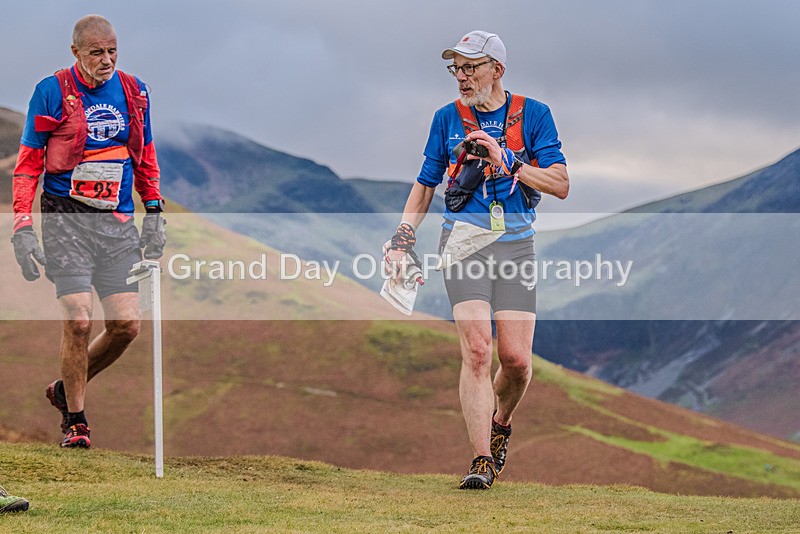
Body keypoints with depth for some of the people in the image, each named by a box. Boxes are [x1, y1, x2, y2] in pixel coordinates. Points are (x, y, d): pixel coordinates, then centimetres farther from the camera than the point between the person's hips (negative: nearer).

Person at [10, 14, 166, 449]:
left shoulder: (133, 92, 10)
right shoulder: (53, 92, -3)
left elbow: (146, 158, 21)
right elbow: (28, 163, 0)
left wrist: (154, 212, 13)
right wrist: (22, 227, -8)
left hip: (118, 223, 4)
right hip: (66, 218, -4)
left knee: (127, 324, -3)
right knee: (78, 322, -12)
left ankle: (66, 388, 22)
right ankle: (74, 420, 7)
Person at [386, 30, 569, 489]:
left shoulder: (533, 115, 5)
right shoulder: (448, 118, 10)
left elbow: (561, 185, -2)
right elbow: (424, 187, 16)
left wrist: (508, 162, -13)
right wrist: (402, 241, 5)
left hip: (516, 244, 0)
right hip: (465, 241, 0)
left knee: (516, 358, -5)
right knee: (477, 349, -15)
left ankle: (501, 422, 28)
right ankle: (483, 462, -16)